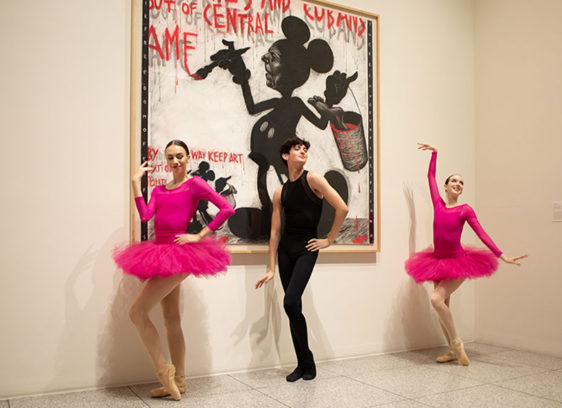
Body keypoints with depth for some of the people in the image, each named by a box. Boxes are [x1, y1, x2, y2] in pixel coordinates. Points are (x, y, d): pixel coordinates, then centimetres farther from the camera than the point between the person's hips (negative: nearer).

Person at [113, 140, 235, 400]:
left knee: (137, 313, -11)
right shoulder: (159, 190, 15)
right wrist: (136, 183, -2)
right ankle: (177, 381, 21)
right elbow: (145, 215, -2)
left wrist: (199, 236, -12)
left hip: (178, 254, -8)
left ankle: (163, 370, 1)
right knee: (171, 320, 11)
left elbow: (227, 209, -12)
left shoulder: (195, 184, -4)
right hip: (162, 256, 8)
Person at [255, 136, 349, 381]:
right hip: (285, 249, 5)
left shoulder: (313, 179, -6)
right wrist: (271, 268, 5)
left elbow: (342, 209, -11)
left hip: (306, 249, -5)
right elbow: (275, 232, 7)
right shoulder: (280, 192, 7)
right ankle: (303, 364, 20)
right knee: (293, 308, 7)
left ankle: (307, 361, 3)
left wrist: (329, 240, -5)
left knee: (290, 302, -17)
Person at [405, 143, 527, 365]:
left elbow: (482, 234, -9)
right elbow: (431, 176, 9)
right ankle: (453, 351, 19)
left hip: (457, 263, -5)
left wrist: (502, 256, -14)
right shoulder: (438, 203, 2)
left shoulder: (465, 210, -8)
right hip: (438, 261, 5)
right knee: (442, 306, 7)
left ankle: (456, 342, -4)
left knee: (437, 299, -22)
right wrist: (434, 152, 12)